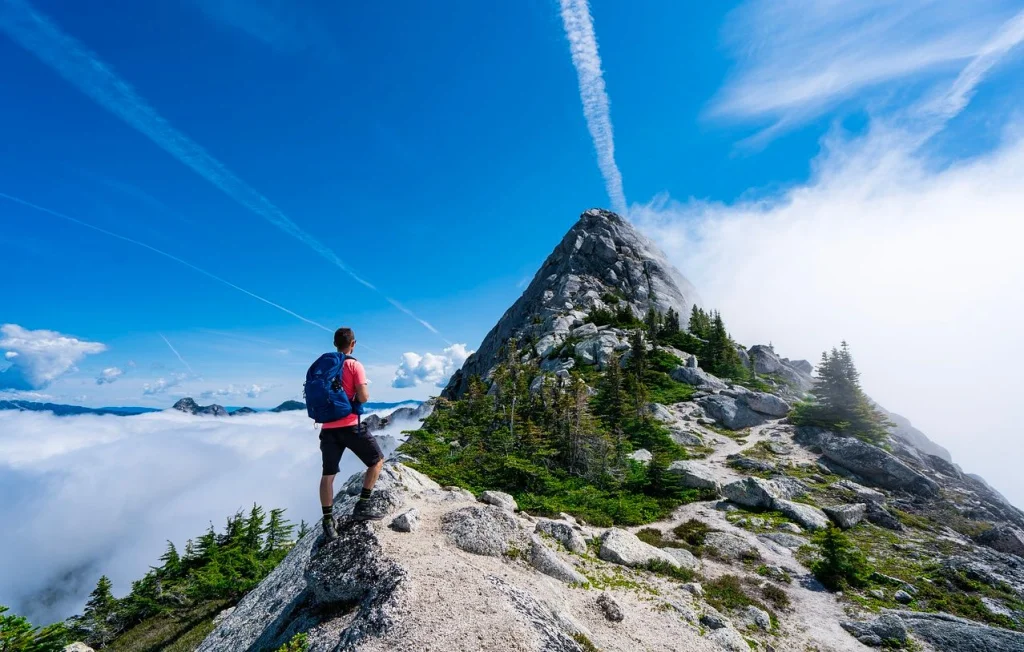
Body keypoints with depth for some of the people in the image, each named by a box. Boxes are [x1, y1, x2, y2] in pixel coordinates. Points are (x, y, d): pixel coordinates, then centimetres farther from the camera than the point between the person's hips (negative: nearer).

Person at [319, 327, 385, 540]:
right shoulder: (355, 365, -9)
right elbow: (363, 398, -16)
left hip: (328, 427, 6)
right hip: (350, 426, -6)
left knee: (328, 474, 13)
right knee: (377, 460, 11)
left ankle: (328, 522, 17)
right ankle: (362, 507, 7)